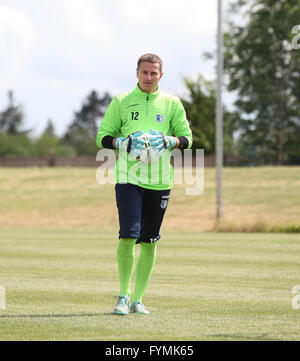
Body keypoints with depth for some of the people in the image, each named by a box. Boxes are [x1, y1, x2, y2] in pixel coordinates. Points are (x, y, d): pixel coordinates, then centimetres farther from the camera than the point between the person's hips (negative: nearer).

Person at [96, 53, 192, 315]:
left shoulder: (172, 104, 9)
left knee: (149, 242, 5)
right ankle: (124, 296, -3)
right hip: (128, 178, -2)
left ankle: (138, 299, 13)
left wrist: (170, 141, -12)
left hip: (160, 181, 2)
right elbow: (103, 136, 7)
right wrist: (122, 142, -12)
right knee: (129, 235, -14)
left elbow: (187, 138, 9)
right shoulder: (121, 102, 6)